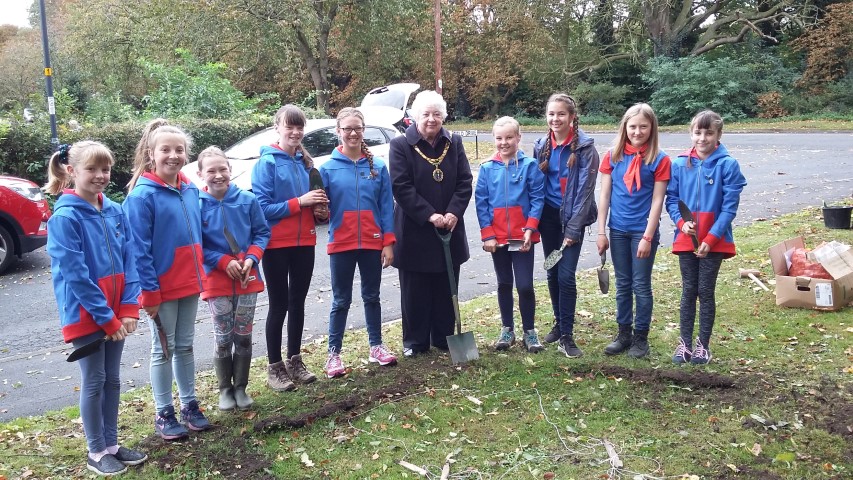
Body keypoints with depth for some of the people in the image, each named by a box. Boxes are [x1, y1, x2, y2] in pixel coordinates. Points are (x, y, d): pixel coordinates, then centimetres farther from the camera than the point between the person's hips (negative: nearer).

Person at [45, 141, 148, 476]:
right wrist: (107, 318, -16)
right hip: (85, 313, -6)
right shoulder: (65, 217, -15)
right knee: (94, 382, 5)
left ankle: (111, 444, 28)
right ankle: (96, 453, 19)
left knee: (112, 380, 14)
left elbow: (128, 262, 3)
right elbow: (75, 275, -18)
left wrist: (128, 309, -6)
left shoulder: (115, 211, 3)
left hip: (116, 313, 6)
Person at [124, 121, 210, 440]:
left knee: (185, 346, 16)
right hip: (161, 287, -6)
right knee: (163, 350, 7)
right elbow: (139, 250, -15)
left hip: (189, 284, 6)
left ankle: (189, 405, 29)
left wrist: (200, 274, 13)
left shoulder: (191, 190, 4)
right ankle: (164, 414, 21)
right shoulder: (142, 195, -15)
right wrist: (148, 291, -16)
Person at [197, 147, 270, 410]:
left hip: (247, 278, 2)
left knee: (244, 336, 10)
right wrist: (224, 262, -15)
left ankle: (240, 388, 25)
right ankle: (225, 390, 24)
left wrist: (251, 258, -13)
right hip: (216, 280, -1)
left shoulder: (248, 200, -4)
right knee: (223, 338, 8)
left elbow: (262, 233, 3)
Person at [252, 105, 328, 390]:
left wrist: (318, 210, -6)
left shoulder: (305, 162, 7)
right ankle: (274, 367, 16)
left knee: (298, 302, 13)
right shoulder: (267, 162, -10)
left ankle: (294, 360, 27)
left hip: (304, 243, 5)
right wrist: (299, 202, -22)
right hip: (277, 245, -5)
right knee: (279, 304, 3)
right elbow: (261, 208, -16)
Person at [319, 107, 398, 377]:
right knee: (341, 301, 7)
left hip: (372, 243, 1)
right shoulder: (328, 168, -3)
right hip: (341, 244, -1)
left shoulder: (378, 167, 1)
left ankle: (376, 347, 26)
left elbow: (387, 207, 1)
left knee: (372, 296, 14)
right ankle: (334, 353, 15)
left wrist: (388, 242, -3)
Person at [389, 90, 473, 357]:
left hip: (449, 230, 4)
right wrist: (429, 215, -19)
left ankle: (444, 338, 25)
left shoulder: (454, 143, 6)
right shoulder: (401, 145, -6)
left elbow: (465, 182, 2)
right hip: (414, 232, -4)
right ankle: (415, 341, 18)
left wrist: (453, 213, -13)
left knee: (446, 289, 12)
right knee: (415, 291, 5)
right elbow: (401, 187, -14)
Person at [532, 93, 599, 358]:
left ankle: (567, 335, 1)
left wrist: (573, 229, -15)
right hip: (548, 216, 5)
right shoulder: (541, 146, 4)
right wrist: (535, 220, 1)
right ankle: (559, 324, 28)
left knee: (566, 275, -9)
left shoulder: (584, 147, -11)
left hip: (572, 217, -4)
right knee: (552, 273, 12)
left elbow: (585, 190, -13)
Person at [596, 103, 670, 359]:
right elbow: (604, 196, 2)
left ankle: (641, 337, 18)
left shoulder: (659, 160, -7)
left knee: (641, 285, 5)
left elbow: (657, 201, -9)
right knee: (623, 284, 13)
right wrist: (601, 232, 0)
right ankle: (624, 333, 24)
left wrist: (647, 237, -12)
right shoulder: (613, 156, 0)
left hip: (643, 231, -3)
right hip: (618, 230, 3)